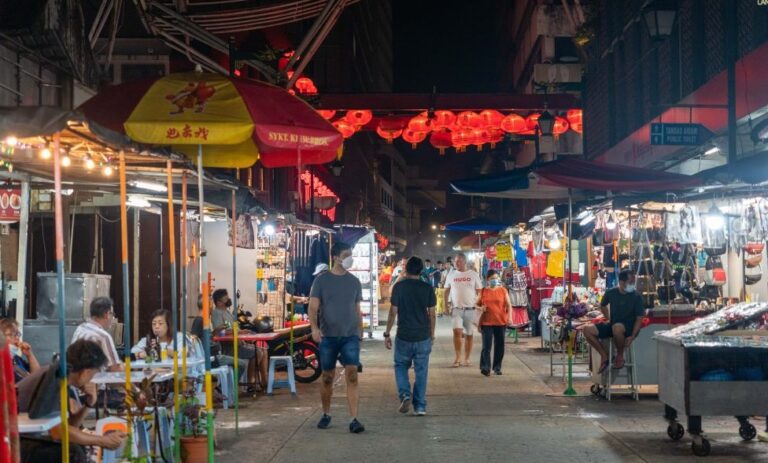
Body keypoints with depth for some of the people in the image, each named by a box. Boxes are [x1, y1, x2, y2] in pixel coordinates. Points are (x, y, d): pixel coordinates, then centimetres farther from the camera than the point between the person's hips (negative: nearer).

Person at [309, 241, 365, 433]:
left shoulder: (354, 282, 8)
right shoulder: (322, 280, 0)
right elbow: (313, 307, -4)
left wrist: (360, 332, 13)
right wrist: (314, 327, -21)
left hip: (350, 336, 1)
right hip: (328, 336, -1)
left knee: (352, 376, -12)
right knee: (327, 378, 9)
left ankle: (354, 420, -14)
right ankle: (326, 415, 27)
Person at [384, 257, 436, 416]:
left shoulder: (399, 287, -5)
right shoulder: (427, 288, 0)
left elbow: (393, 312, -5)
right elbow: (431, 314, 2)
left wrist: (387, 334, 2)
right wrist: (432, 335, 13)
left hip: (404, 337, -1)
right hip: (423, 337, 1)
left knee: (400, 366, 17)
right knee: (421, 371, 8)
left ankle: (405, 394, -4)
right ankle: (420, 406, 8)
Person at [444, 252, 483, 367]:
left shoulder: (473, 274, 2)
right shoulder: (451, 274, 6)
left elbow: (479, 291, 5)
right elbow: (447, 290, 14)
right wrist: (446, 302, 2)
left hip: (470, 309, 0)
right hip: (456, 308, 0)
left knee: (469, 335, 5)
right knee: (457, 331, -17)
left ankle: (466, 359, 16)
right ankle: (458, 358, -10)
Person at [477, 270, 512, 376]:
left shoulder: (503, 290, 5)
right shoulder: (483, 291, 7)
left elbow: (508, 305, 5)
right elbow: (477, 304, 14)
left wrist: (509, 317, -9)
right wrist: (481, 308, -8)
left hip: (501, 322, 1)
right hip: (486, 322, -1)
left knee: (499, 346, 5)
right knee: (486, 345, -7)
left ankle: (497, 367, 16)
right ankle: (485, 367, -6)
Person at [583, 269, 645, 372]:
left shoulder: (636, 297, -9)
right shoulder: (611, 293, 0)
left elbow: (639, 319, -9)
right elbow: (603, 306, 21)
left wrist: (632, 336, -20)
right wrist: (609, 319, 11)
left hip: (629, 328, -4)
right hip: (612, 325, 4)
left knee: (617, 327, -41)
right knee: (588, 330, -17)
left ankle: (620, 356, -15)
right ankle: (604, 355, -1)